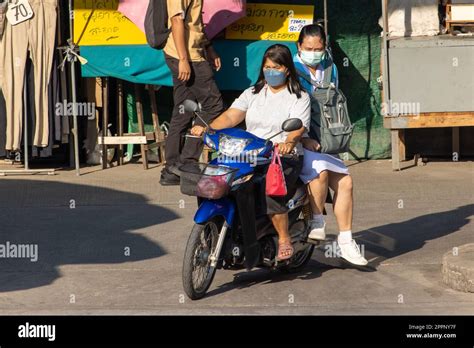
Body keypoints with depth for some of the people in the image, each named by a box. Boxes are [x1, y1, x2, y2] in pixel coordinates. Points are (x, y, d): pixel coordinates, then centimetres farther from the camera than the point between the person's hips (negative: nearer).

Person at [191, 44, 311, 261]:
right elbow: (231, 116, 4)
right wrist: (207, 128, -16)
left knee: (269, 190, -34)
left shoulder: (299, 97, 7)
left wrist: (288, 142, -35)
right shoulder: (253, 93, 19)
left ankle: (284, 239, -15)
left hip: (285, 158, -4)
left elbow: (299, 127, -11)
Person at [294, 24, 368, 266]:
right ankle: (317, 222, -11)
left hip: (323, 141, 6)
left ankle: (345, 240, 3)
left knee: (345, 181, -6)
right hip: (294, 140, -6)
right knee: (320, 170, -31)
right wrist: (302, 138, -22)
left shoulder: (330, 70, 15)